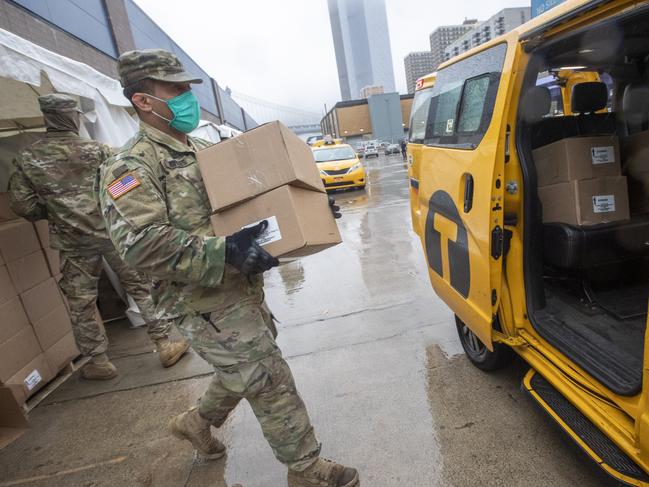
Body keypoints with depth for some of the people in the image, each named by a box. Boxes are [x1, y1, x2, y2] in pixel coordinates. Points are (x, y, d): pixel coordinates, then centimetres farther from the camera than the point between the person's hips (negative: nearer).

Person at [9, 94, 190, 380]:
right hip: (112, 231, -1)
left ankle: (98, 362, 22)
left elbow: (21, 204, 1)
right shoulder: (96, 150, -3)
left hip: (72, 241, 2)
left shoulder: (27, 159, 2)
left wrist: (52, 213, 17)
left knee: (80, 303, 13)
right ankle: (165, 345, 12)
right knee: (141, 287, 8)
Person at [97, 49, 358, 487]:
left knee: (246, 371, 23)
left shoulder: (206, 151, 15)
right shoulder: (129, 168, -11)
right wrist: (224, 253, -32)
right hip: (206, 302, -8)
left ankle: (198, 422, 49)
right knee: (271, 382, -2)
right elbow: (141, 244, -24)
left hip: (243, 290, 9)